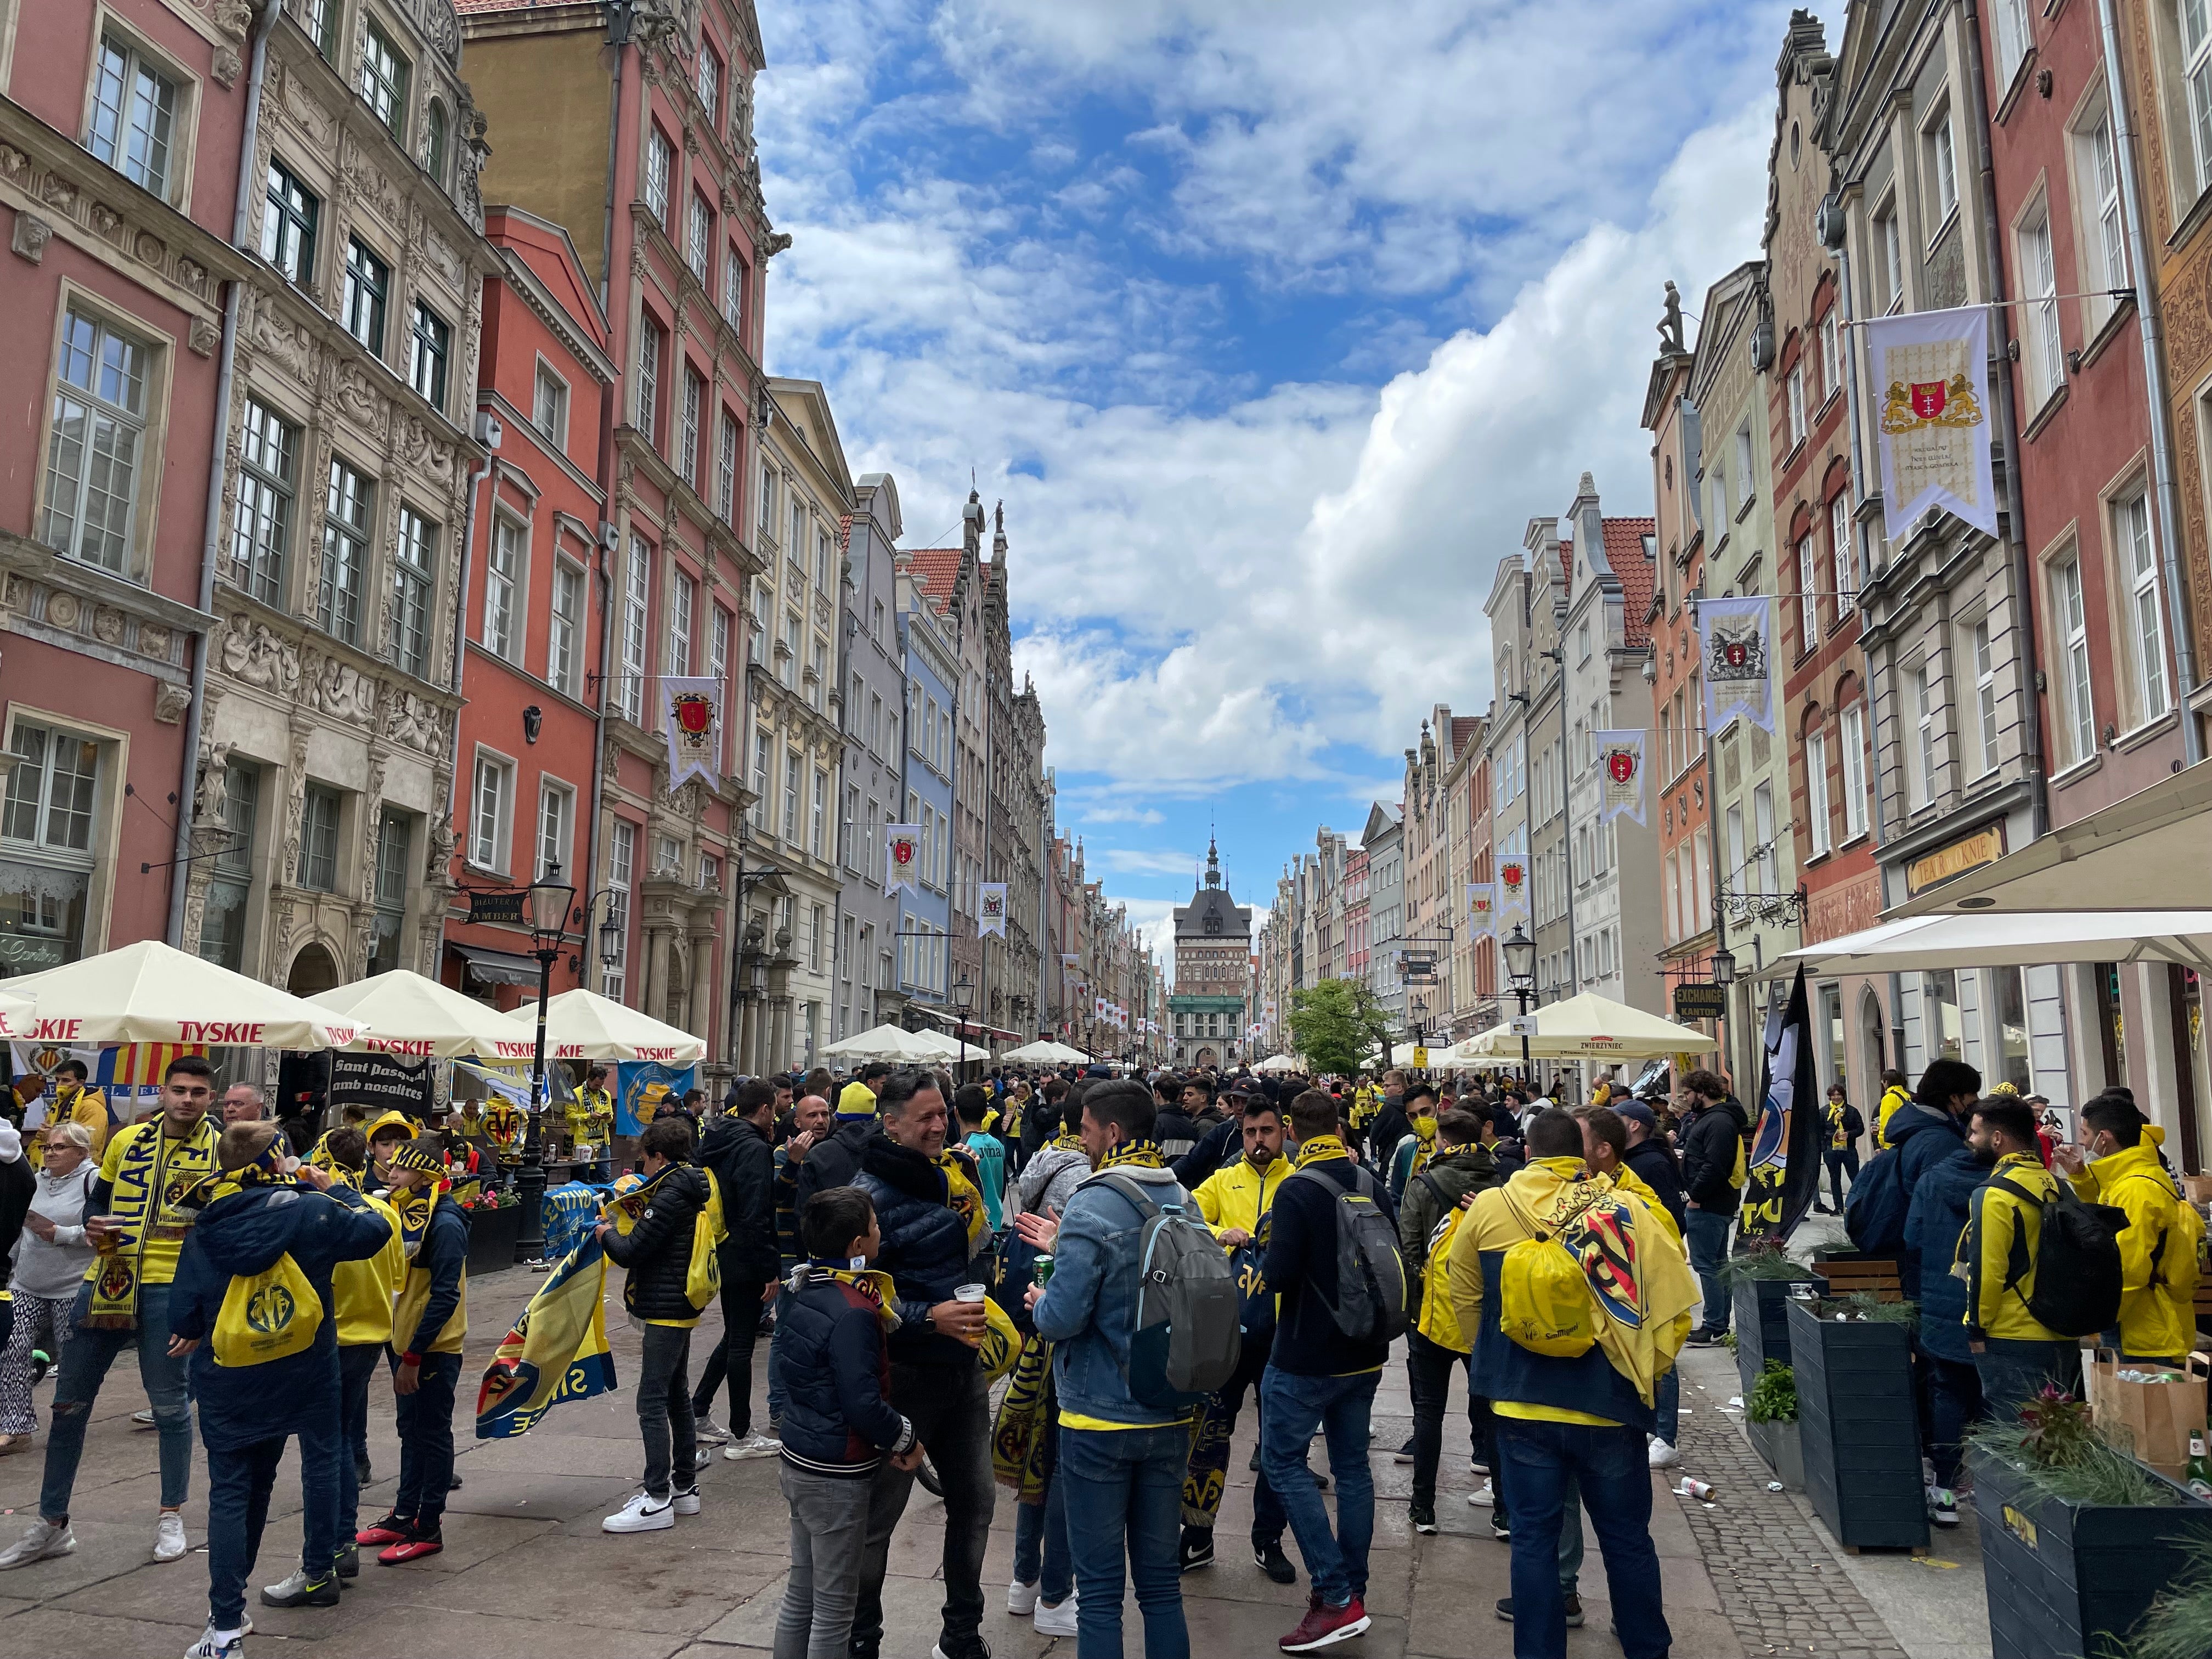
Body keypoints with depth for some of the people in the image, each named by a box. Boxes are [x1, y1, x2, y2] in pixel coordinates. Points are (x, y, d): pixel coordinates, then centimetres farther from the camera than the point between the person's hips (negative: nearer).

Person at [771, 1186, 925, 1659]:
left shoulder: (804, 1290, 2)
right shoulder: (853, 1312, -25)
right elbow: (863, 1403, -24)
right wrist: (904, 1440, -6)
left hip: (799, 1461, 8)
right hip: (836, 1477, -8)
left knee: (801, 1595, 19)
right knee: (834, 1607, 5)